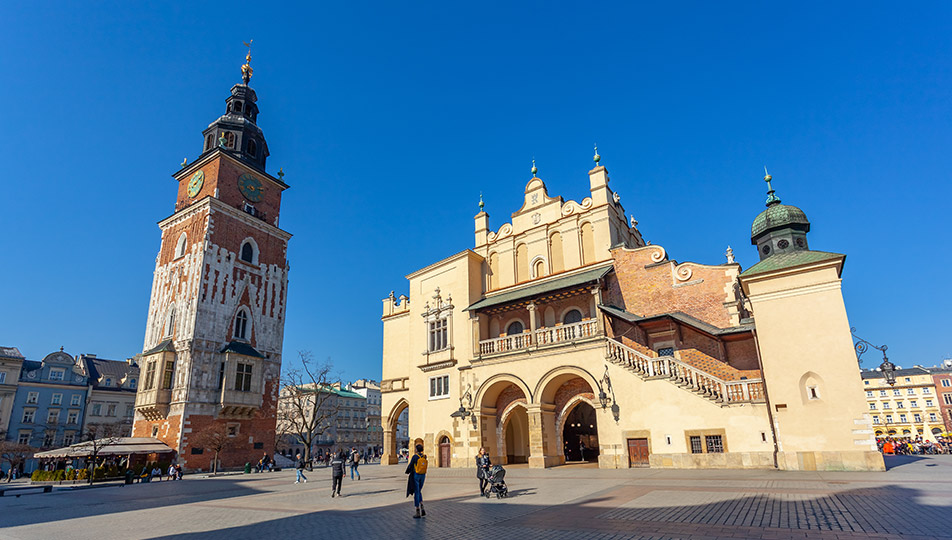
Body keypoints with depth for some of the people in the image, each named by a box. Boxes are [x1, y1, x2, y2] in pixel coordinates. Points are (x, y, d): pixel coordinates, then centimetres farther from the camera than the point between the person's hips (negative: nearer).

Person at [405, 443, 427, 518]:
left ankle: (418, 513, 4)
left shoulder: (415, 456, -13)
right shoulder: (425, 456, 4)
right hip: (423, 475, 6)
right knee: (419, 492, 21)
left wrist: (407, 472, 12)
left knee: (416, 493, 1)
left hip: (415, 475, -6)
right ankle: (422, 508, 5)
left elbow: (410, 465, -8)